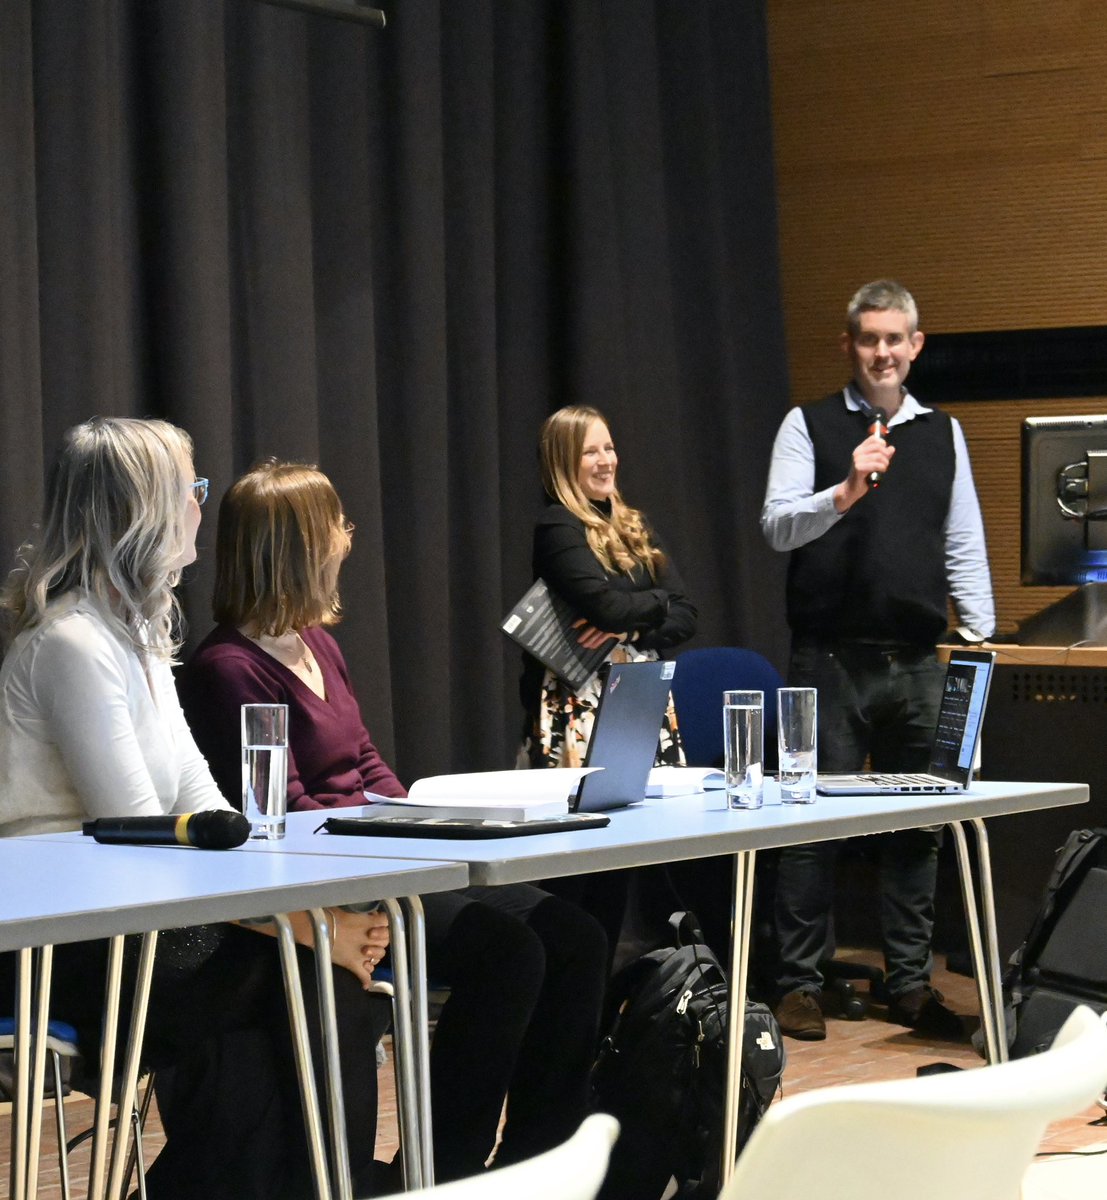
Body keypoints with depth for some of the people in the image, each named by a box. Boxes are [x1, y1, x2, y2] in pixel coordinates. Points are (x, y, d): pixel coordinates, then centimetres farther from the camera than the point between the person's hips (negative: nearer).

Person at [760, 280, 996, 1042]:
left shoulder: (943, 434, 12)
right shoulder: (809, 427, 2)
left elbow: (965, 548, 13)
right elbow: (778, 525, -9)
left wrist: (983, 640, 5)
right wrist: (847, 491, -25)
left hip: (917, 663, 3)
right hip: (831, 659, -3)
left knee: (918, 825, 7)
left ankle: (911, 985, 16)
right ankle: (801, 985, 7)